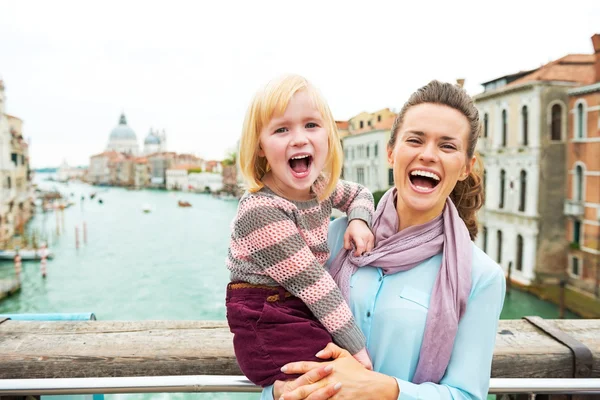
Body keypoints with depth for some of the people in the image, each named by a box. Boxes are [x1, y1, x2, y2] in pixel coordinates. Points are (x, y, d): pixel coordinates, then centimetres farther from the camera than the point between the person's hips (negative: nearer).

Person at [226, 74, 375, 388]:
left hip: (310, 315, 8)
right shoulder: (260, 210, -25)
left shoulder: (320, 187, -1)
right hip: (272, 330, -8)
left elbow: (360, 194, 20)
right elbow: (310, 281, -24)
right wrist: (356, 347, -18)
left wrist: (359, 221, -2)